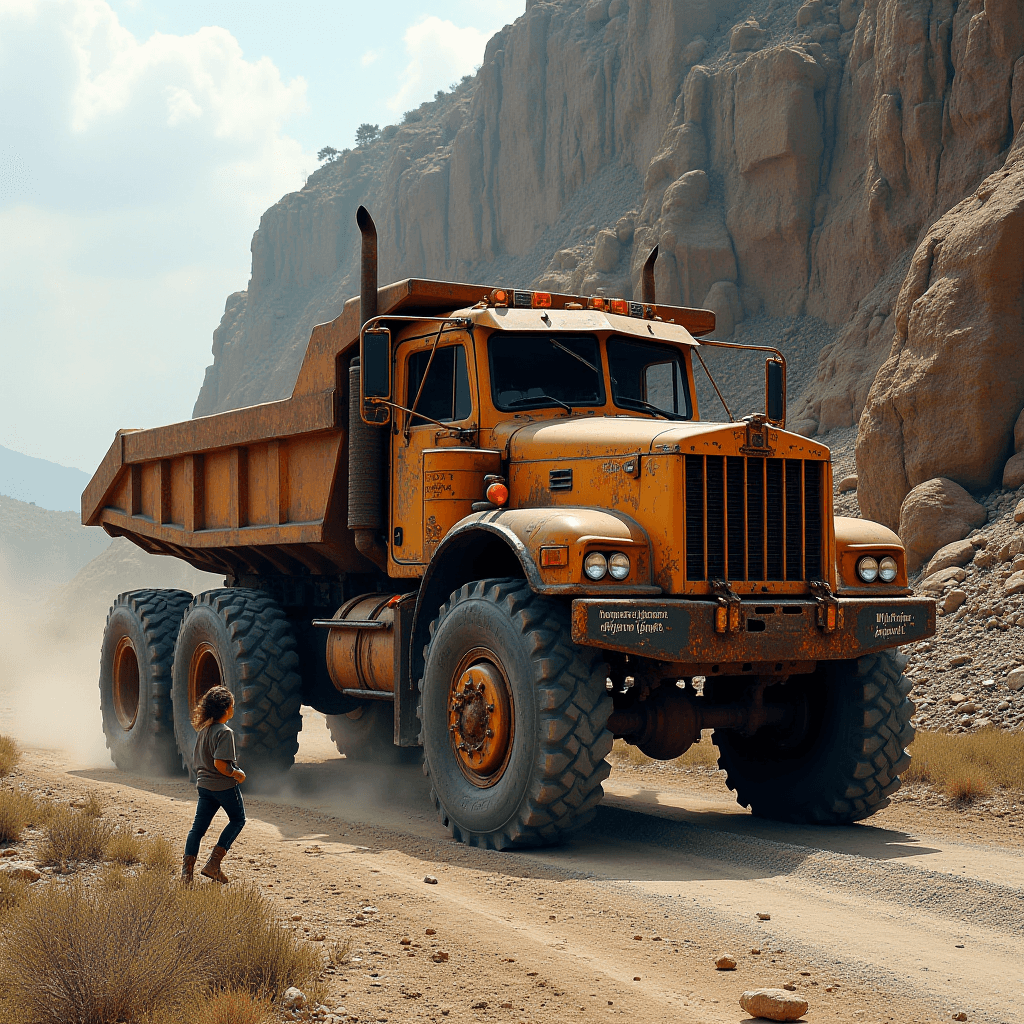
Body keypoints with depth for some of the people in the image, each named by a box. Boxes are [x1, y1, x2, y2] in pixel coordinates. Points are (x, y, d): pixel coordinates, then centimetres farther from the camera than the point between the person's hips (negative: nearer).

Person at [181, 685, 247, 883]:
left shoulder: (203, 729, 7)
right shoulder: (225, 732, -18)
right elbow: (219, 764, -25)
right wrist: (237, 774, -11)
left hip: (203, 784, 7)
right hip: (224, 785, -7)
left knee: (198, 827, 9)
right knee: (237, 819, 14)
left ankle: (187, 869, -1)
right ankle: (213, 864, 5)